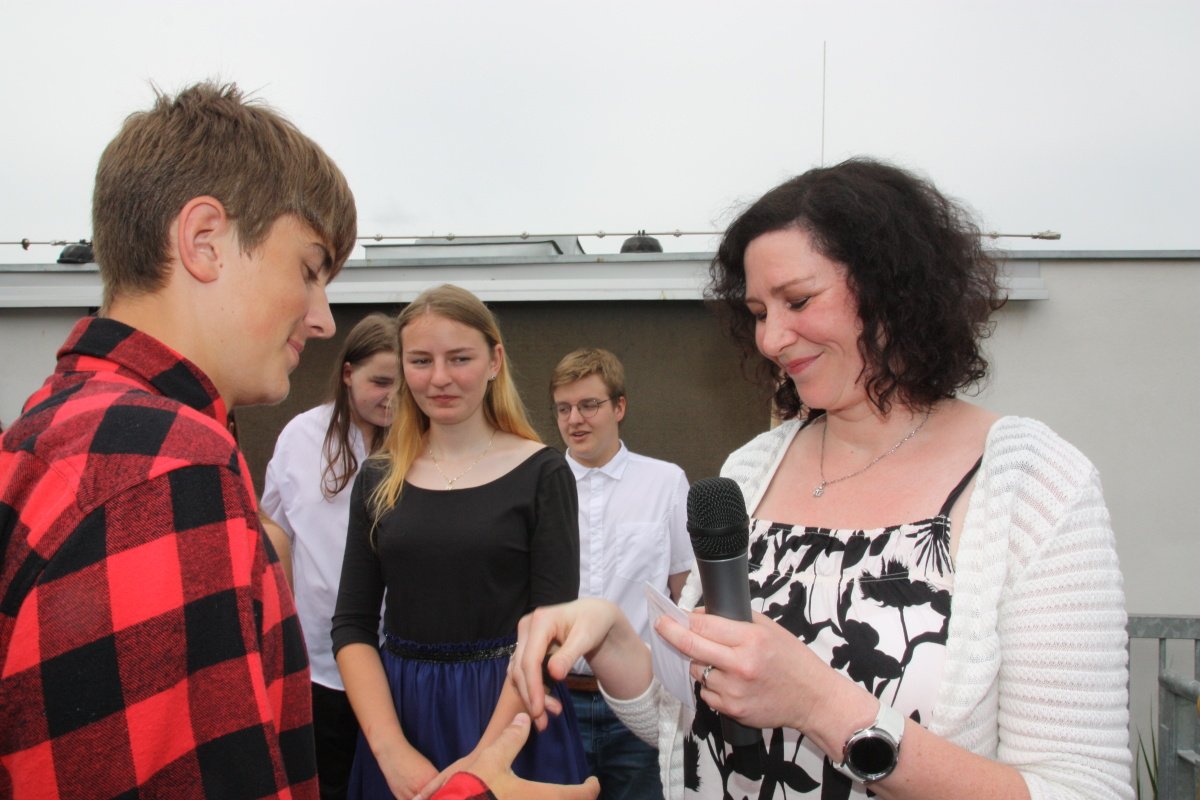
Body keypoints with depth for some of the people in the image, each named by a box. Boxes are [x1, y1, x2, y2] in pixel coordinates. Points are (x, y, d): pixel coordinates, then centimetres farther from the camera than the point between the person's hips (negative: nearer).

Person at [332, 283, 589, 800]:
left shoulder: (541, 473, -8)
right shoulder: (377, 481, 2)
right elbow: (352, 626, 0)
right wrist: (391, 749, -12)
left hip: (509, 716, -2)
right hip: (399, 709, 3)